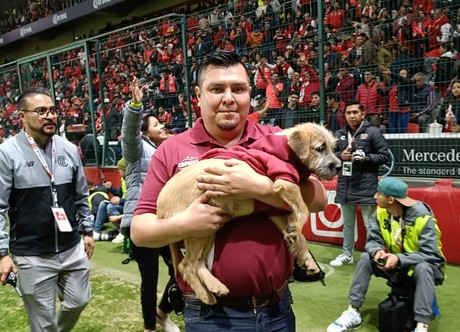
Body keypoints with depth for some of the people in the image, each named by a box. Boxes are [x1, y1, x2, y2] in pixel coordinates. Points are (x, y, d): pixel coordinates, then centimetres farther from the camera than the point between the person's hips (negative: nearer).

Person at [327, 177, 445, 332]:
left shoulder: (422, 217, -26)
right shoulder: (381, 212, -11)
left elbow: (430, 255, -27)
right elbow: (373, 240, -8)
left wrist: (399, 258, -39)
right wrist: (378, 251, -32)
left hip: (423, 265, -5)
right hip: (395, 263, 5)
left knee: (423, 268, -37)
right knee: (366, 258, -15)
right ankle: (353, 313, -12)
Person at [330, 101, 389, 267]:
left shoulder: (373, 132, -6)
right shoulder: (339, 134, 8)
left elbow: (384, 156, -5)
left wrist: (366, 157, -19)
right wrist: (340, 155, -7)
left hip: (366, 186, -5)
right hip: (345, 185, 5)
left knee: (370, 225, 1)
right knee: (347, 223, 17)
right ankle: (347, 254, 31)